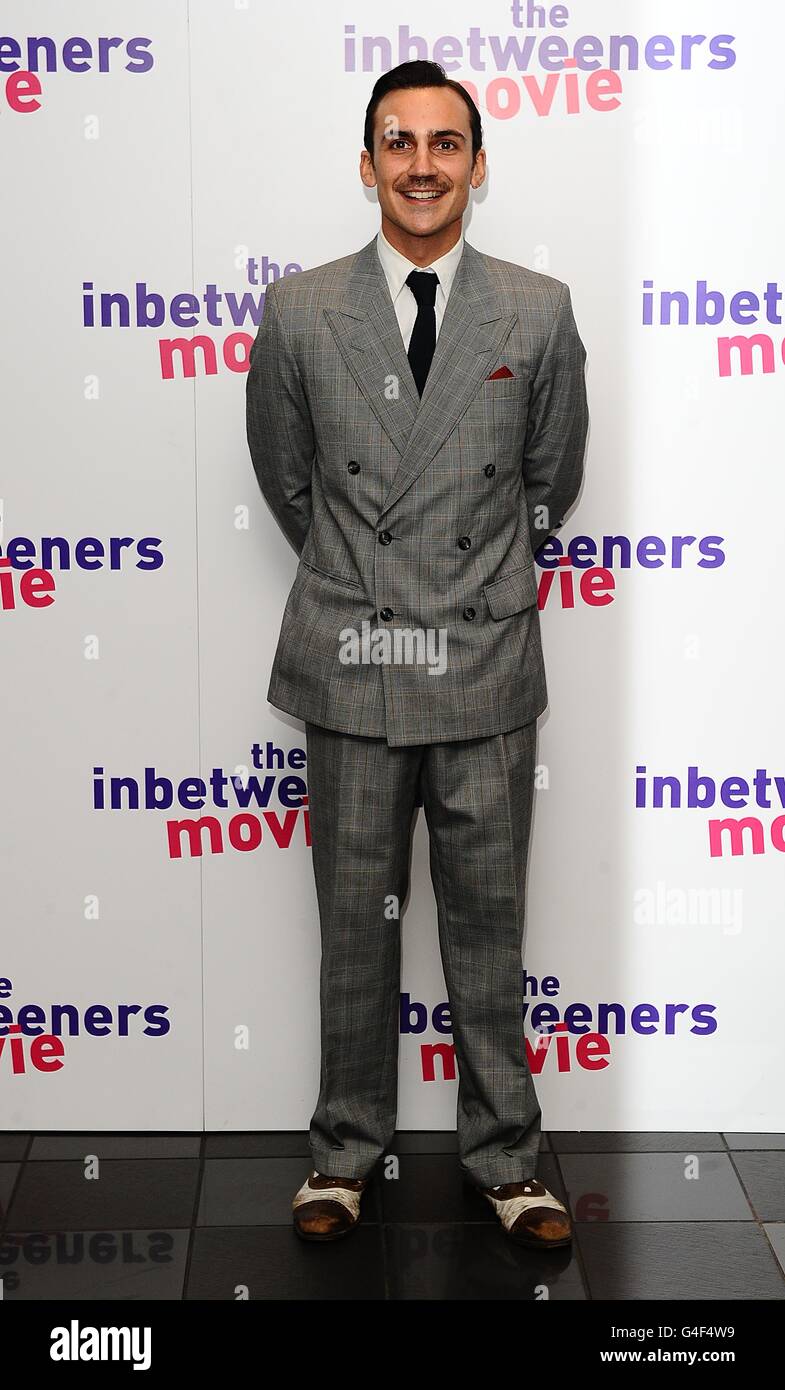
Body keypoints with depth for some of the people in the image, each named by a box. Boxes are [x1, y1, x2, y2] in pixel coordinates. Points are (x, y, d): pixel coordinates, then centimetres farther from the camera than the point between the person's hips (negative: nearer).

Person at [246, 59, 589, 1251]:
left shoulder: (539, 314, -1)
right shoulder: (299, 314, -1)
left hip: (489, 671, 0)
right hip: (352, 668, 0)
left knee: (488, 925, 10)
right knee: (356, 925, 11)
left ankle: (504, 1156, 26)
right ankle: (347, 1150, 28)